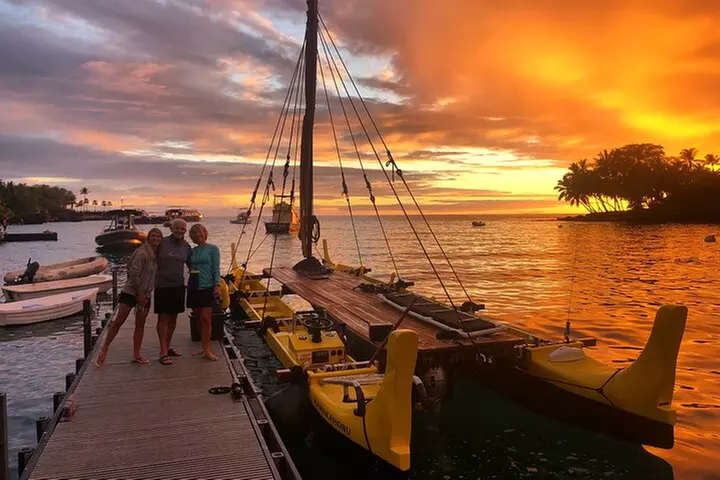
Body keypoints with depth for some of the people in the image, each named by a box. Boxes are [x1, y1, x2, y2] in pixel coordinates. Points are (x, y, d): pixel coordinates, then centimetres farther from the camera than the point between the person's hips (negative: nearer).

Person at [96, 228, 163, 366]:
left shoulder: (157, 255, 6)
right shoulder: (142, 253, -14)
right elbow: (134, 274, -17)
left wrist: (143, 295, 9)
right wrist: (139, 294, -14)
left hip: (145, 295, 7)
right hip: (131, 292, -6)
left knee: (140, 325, 8)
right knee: (118, 321, -5)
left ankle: (136, 355, 14)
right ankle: (104, 350, 6)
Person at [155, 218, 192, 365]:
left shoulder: (186, 247, 5)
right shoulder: (162, 243, -7)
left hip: (178, 286, 5)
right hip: (163, 285, -5)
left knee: (173, 317, 12)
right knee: (163, 317, -2)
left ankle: (168, 347, 25)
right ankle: (163, 352, 0)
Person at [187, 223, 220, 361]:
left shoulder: (212, 249, 0)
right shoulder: (192, 251, 13)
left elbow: (216, 268, -4)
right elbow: (191, 268, 18)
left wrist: (217, 285, -13)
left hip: (207, 287, -5)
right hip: (193, 287, 5)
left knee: (206, 318, -9)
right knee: (198, 318, 8)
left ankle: (206, 349, -5)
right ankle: (204, 347, 18)